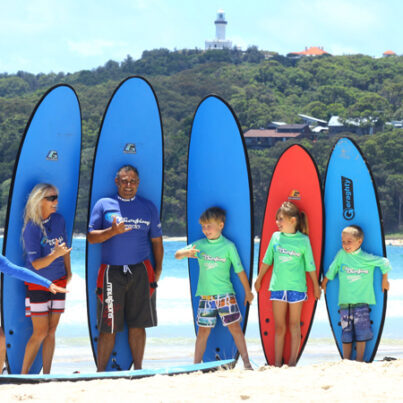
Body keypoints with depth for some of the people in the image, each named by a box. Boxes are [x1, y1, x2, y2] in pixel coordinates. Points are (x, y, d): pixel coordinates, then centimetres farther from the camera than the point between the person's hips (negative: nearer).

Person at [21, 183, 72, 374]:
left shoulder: (59, 219, -1)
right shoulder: (31, 228, -18)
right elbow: (36, 264, -21)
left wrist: (68, 273, 17)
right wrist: (55, 254, -36)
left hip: (58, 282, 5)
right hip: (37, 284, -5)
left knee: (51, 332, 7)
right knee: (40, 332, -7)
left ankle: (47, 375, 13)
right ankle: (23, 375, 4)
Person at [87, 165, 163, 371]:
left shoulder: (148, 207, 13)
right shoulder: (104, 205, 8)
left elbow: (157, 241, 14)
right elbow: (91, 237, 2)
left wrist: (158, 270, 6)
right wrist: (113, 231, -15)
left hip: (140, 271, 2)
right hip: (112, 272, -1)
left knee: (137, 324, 4)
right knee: (108, 327, -1)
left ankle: (138, 370, 13)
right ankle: (100, 372, 6)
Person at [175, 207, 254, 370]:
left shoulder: (228, 246, -1)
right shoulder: (199, 245, 6)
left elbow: (240, 270, 3)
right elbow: (177, 255, 2)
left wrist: (248, 291, 7)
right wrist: (187, 252, -20)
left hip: (225, 294, -2)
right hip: (205, 295, 3)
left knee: (235, 326, -5)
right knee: (203, 330, 6)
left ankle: (246, 362, -1)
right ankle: (196, 364, 12)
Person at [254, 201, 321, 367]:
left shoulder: (303, 240, -4)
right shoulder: (275, 237, 3)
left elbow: (310, 265, 3)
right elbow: (267, 260, 14)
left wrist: (316, 285, 9)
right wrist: (259, 279, 20)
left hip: (296, 287, -2)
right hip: (278, 286, 2)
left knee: (294, 325, 5)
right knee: (279, 327, 5)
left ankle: (292, 362, 9)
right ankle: (277, 363, 9)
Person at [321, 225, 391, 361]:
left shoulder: (366, 258, -3)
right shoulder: (341, 254, 1)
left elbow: (384, 263, 7)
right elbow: (331, 270, 12)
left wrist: (384, 280, 13)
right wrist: (323, 284, 18)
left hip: (362, 302, -2)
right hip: (345, 303, 2)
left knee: (361, 333, -3)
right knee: (346, 334, 3)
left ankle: (359, 361, 5)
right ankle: (346, 361, 10)